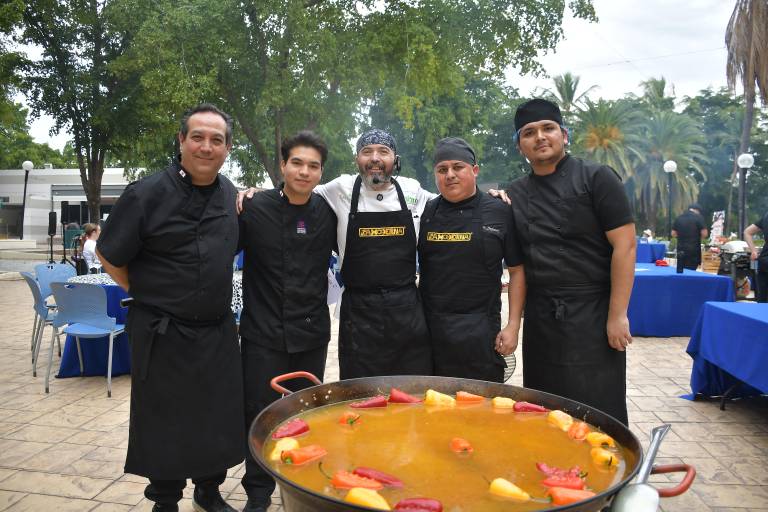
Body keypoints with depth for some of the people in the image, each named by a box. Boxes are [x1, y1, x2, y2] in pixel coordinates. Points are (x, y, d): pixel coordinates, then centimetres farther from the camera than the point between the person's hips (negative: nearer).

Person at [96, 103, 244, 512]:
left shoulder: (230, 194, 3)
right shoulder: (147, 194, -13)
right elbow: (109, 256, -5)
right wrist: (148, 293, -1)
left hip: (218, 332, 5)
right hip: (163, 335, -5)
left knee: (219, 420, 16)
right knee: (165, 425, 10)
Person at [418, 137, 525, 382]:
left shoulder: (500, 212, 1)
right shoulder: (426, 212, 7)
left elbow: (517, 271, 4)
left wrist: (513, 326, -2)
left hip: (481, 332, -2)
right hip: (431, 329, 2)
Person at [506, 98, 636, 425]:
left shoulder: (596, 178, -5)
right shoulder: (515, 194, 9)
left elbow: (625, 245, -10)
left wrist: (617, 315, -13)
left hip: (592, 314, -4)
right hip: (540, 319, 5)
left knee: (598, 411, 2)